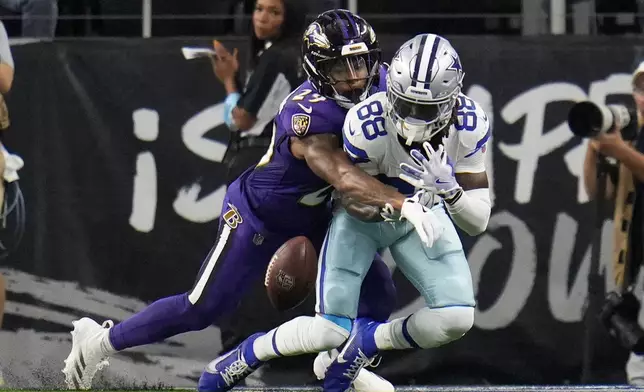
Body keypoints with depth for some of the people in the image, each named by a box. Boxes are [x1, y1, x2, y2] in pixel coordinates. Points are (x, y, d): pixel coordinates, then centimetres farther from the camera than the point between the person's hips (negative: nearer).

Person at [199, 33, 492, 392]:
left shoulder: (471, 126, -27)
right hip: (362, 214, -3)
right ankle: (248, 353, 15)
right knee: (330, 332, -14)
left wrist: (449, 189, -42)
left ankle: (367, 342, 11)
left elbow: (479, 222, -22)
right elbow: (355, 194, -18)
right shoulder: (366, 125, -35)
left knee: (457, 319, -16)